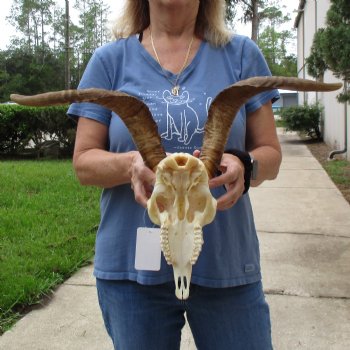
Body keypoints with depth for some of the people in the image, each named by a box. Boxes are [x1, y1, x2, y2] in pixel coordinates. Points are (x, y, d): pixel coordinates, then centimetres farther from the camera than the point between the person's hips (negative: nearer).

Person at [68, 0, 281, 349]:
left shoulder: (241, 53, 3)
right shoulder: (110, 59, 2)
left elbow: (270, 154, 4)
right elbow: (83, 162, 1)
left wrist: (244, 166, -20)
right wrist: (131, 163, -21)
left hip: (226, 264, 1)